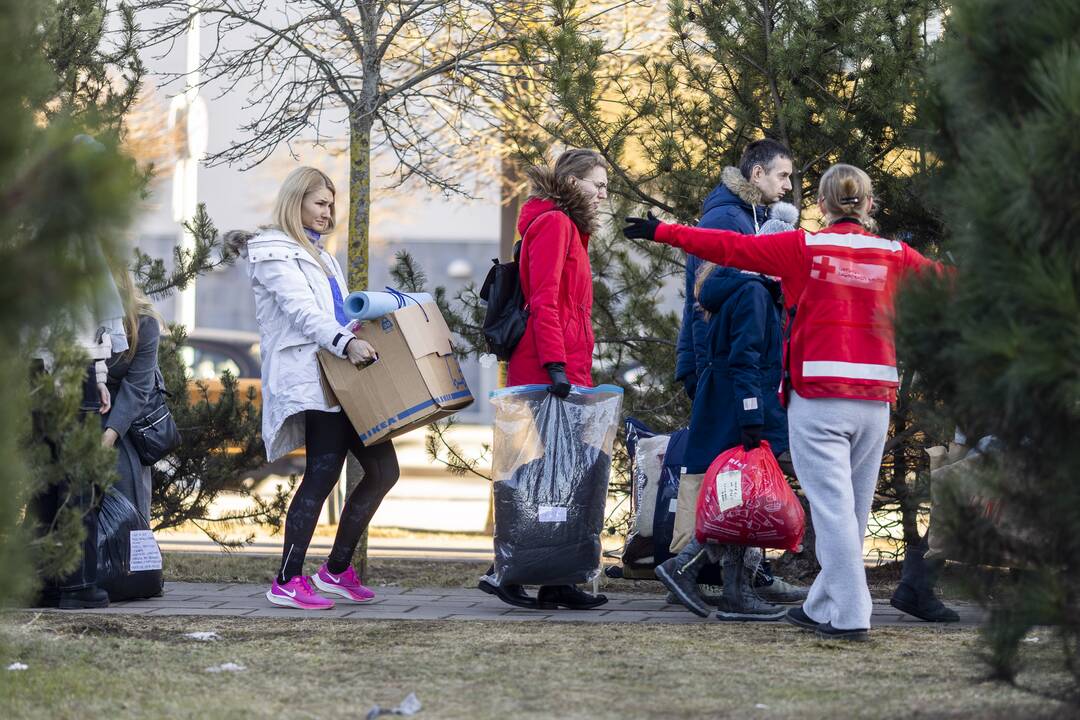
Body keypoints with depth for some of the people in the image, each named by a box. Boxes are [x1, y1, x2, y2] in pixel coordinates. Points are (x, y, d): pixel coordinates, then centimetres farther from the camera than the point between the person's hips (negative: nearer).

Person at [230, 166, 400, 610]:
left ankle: (337, 570, 11)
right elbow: (302, 311, -17)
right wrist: (346, 343, -30)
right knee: (322, 473, -17)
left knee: (382, 469, 4)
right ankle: (287, 582, -14)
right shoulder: (274, 253, -3)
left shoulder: (318, 255, 27)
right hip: (308, 378, -9)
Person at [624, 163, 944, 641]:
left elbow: (732, 248, 1)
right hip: (875, 398, 4)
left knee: (832, 506, -5)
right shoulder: (894, 255, 6)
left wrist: (663, 233, 11)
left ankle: (850, 615, -11)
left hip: (818, 394, -4)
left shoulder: (805, 248, -2)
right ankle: (822, 607, 20)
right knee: (853, 508, 12)